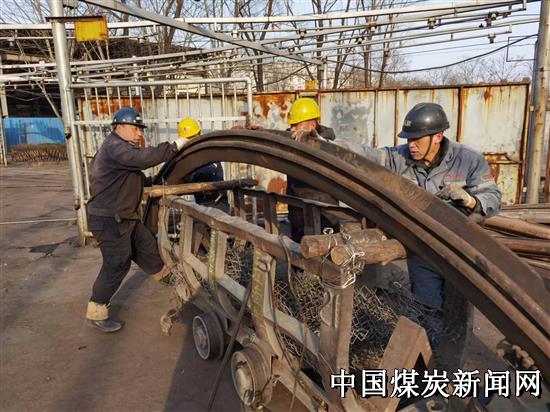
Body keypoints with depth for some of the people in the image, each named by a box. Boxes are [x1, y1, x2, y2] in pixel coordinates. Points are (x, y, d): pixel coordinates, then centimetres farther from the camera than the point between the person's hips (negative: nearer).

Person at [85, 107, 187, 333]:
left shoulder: (121, 147, 16)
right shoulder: (114, 147, -20)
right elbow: (144, 158, -34)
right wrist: (173, 146, -28)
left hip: (125, 216, 10)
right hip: (109, 220, -10)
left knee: (146, 244, 22)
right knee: (117, 264, -4)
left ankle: (165, 274, 43)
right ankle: (95, 313, 8)